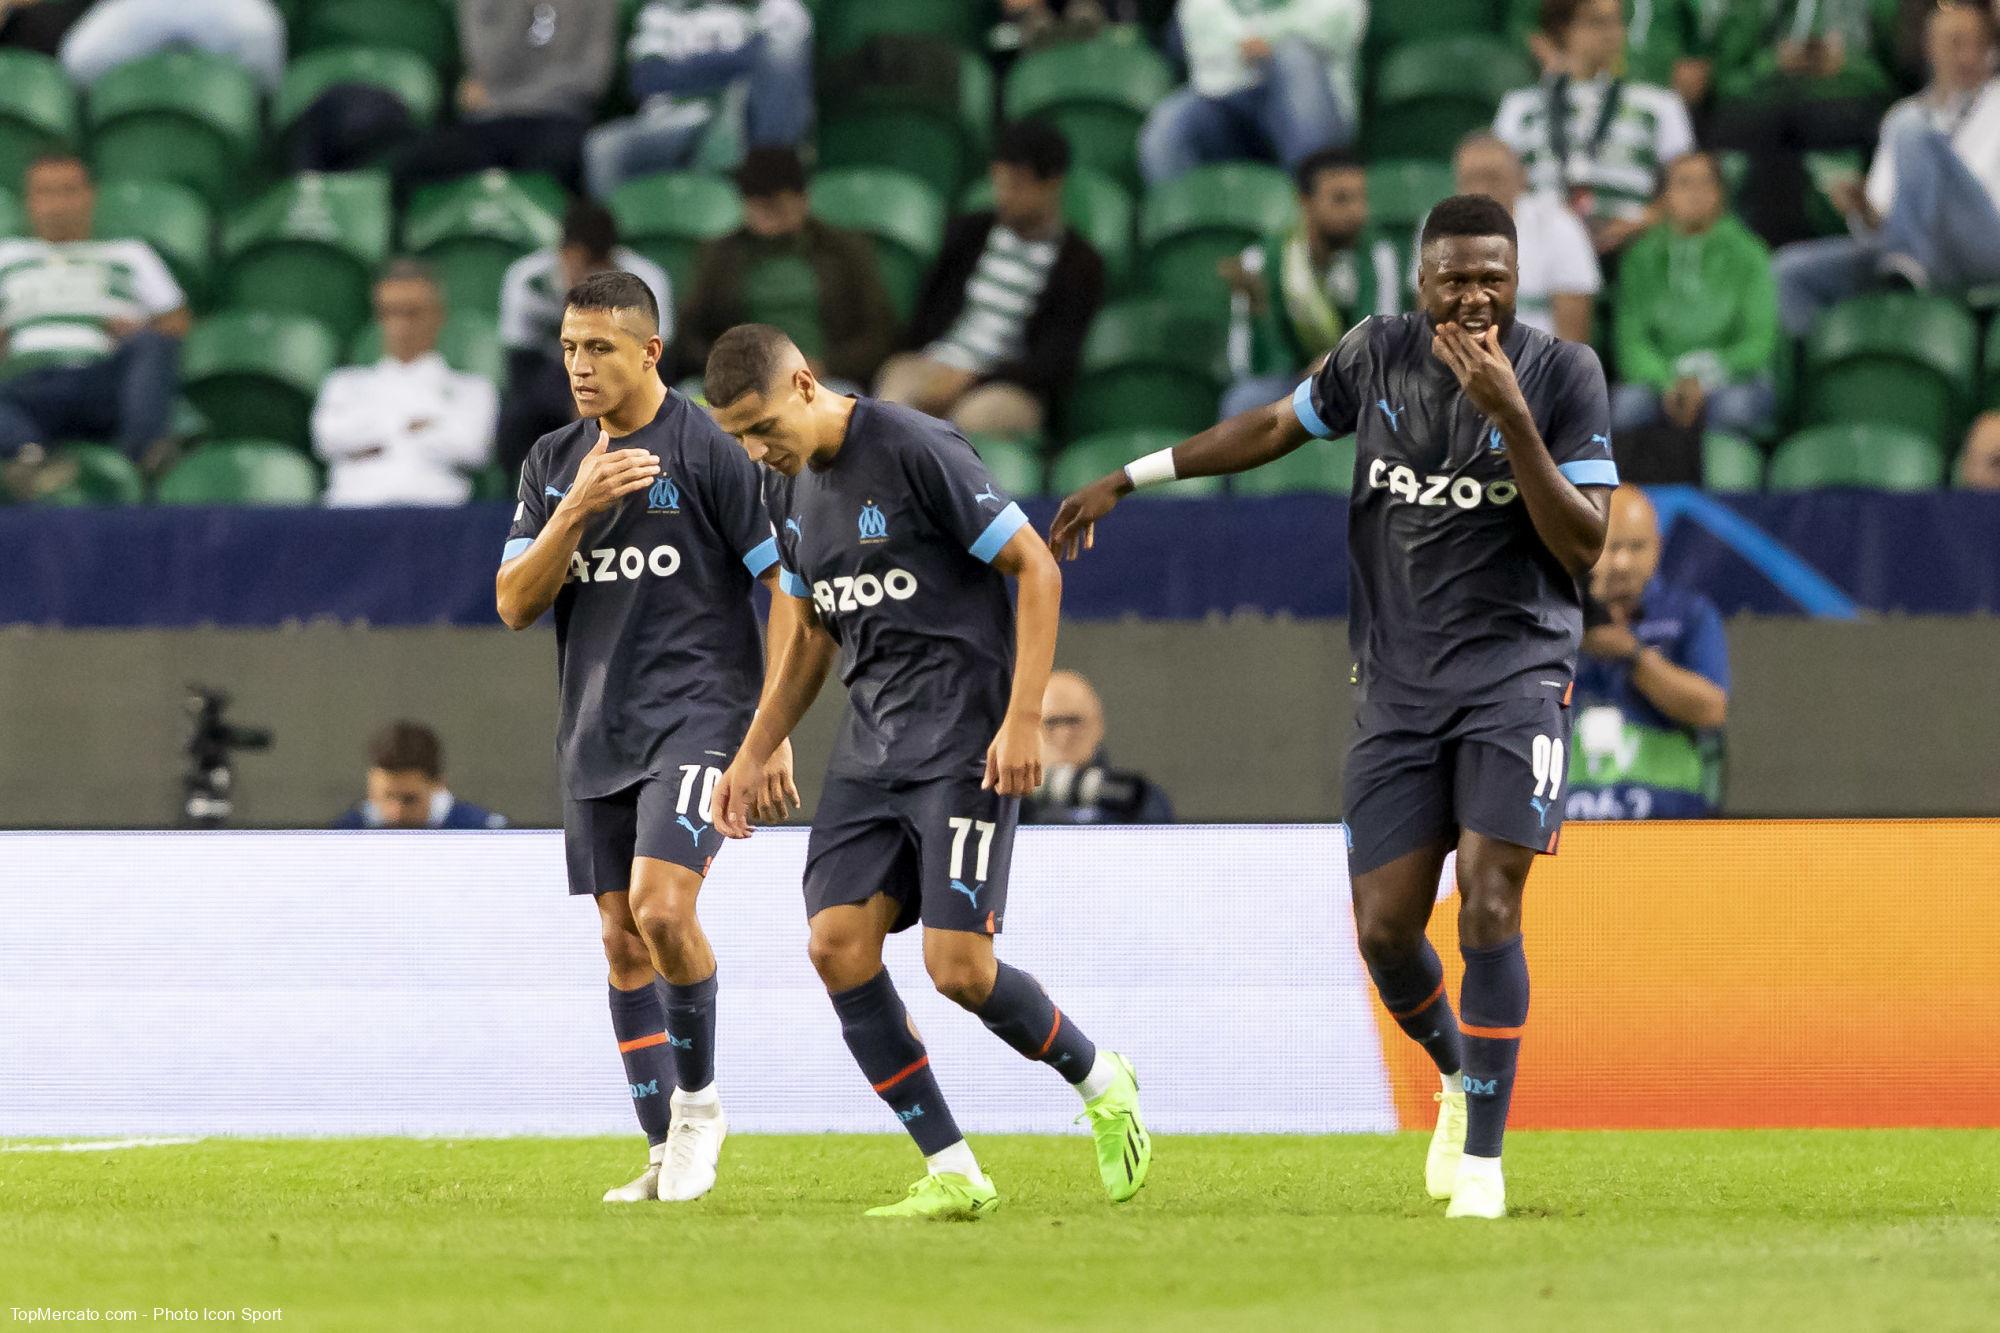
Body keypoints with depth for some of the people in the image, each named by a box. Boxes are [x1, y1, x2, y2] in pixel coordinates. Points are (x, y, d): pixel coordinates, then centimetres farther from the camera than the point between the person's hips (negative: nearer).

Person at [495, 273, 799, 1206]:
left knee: (661, 909, -22)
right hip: (595, 735, 6)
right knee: (622, 943, 6)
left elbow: (787, 587, -6)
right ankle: (667, 1157, 13)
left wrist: (775, 734, -11)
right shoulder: (552, 463, 10)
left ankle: (698, 1100, -1)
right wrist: (578, 509, -12)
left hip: (697, 716, -6)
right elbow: (515, 605, 4)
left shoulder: (712, 448, -6)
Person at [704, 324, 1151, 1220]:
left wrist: (1023, 718, -17)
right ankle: (953, 1176, -3)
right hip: (872, 743, 8)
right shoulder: (788, 485, 11)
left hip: (965, 738, -8)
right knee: (837, 944, -8)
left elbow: (1036, 569, -12)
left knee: (958, 967, -13)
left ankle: (1100, 1083, 16)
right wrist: (755, 753, 18)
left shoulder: (915, 451, -14)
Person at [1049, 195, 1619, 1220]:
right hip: (1397, 684, 3)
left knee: (1487, 911, -17)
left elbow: (1583, 545, -11)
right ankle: (1459, 1071, 29)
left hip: (1515, 672, -3)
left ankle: (1482, 1156, -7)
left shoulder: (1563, 375, -6)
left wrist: (1513, 420, -24)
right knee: (1385, 931, -3)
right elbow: (1275, 428, 19)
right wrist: (1126, 481, 21)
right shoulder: (1376, 356, 2)